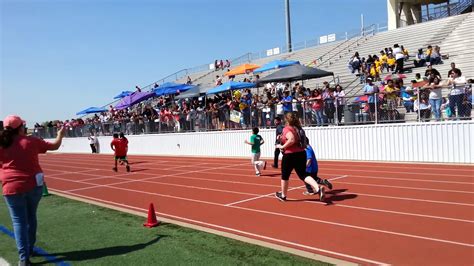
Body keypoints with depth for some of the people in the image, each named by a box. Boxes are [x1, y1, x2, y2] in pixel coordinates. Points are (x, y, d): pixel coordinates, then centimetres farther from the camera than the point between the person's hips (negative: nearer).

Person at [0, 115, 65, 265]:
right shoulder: (31, 141, -4)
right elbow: (55, 146, 6)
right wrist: (60, 135, 24)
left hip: (12, 187, -1)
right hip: (33, 185, 1)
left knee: (19, 221, 3)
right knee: (31, 217, 19)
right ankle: (29, 249, 31)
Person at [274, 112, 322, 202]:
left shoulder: (287, 129, -13)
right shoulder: (299, 128, 10)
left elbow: (291, 140, -30)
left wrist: (282, 146, -17)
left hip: (290, 155, -6)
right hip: (301, 154, 6)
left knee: (285, 176, 14)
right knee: (303, 175, 7)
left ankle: (283, 195, 31)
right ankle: (318, 188, -18)